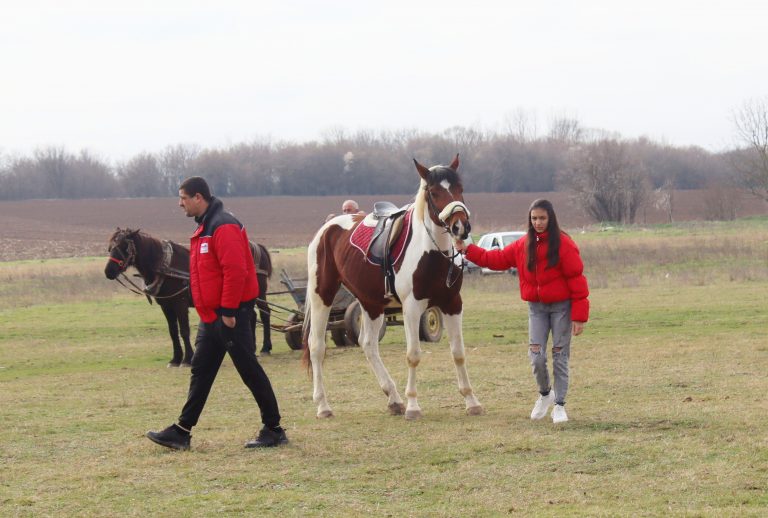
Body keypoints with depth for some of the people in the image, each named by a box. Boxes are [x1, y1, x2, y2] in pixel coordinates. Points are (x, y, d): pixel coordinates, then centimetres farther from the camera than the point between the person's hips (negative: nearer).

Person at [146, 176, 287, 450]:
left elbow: (235, 271, -25)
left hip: (230, 315, -10)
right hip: (211, 315, 10)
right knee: (200, 371, 11)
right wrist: (210, 311, 20)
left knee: (249, 370, -4)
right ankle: (182, 431, 14)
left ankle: (274, 430, 3)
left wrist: (228, 311, -24)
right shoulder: (205, 227, 16)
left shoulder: (223, 227, -17)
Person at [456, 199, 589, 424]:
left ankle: (559, 405, 13)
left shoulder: (564, 244, -12)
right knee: (537, 357, -3)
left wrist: (579, 316, -15)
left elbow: (576, 279, -13)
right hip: (536, 308, 4)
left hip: (561, 307, -4)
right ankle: (545, 393, 24)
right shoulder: (524, 245, 5)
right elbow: (497, 259, 14)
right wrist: (468, 250, 9)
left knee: (560, 357, 2)